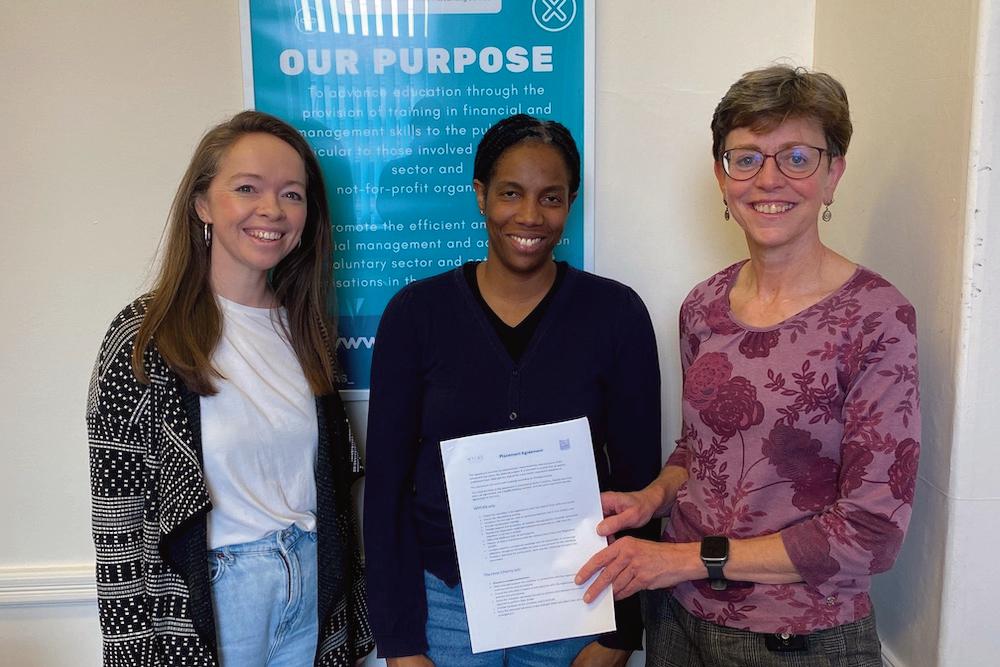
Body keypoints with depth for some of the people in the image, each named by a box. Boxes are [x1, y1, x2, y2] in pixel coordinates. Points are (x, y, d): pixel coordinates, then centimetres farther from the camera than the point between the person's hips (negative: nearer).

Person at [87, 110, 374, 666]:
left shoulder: (303, 326, 2)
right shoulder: (146, 337, -14)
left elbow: (335, 475, 9)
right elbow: (118, 511, -11)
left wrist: (348, 593, 11)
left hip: (312, 582, 5)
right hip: (208, 597, -4)